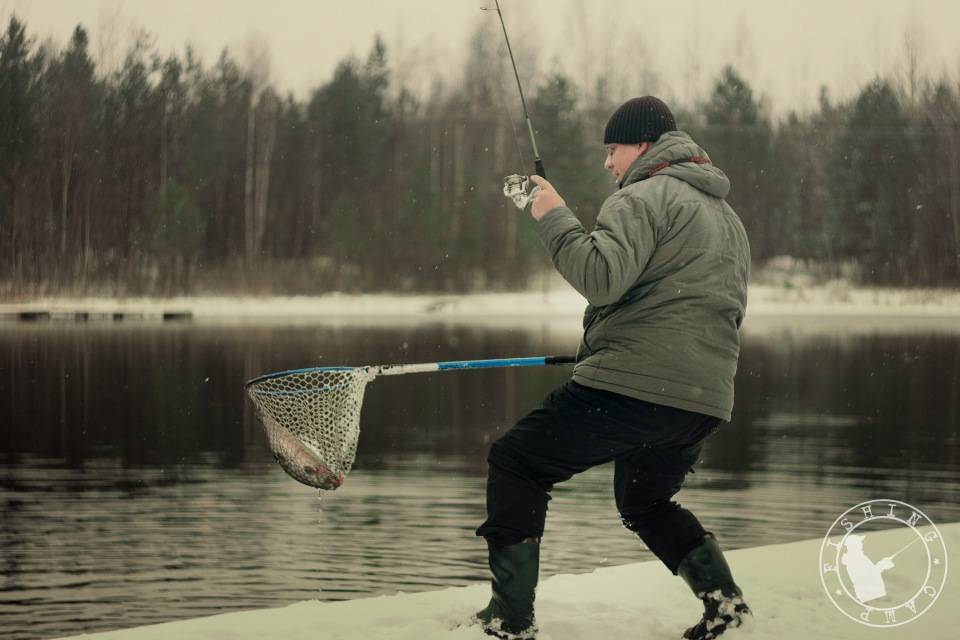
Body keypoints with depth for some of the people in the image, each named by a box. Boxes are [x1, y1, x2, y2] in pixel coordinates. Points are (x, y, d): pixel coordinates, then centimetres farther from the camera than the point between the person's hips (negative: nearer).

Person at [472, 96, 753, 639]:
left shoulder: (645, 197, -6)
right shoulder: (729, 219, 23)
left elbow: (601, 278, -22)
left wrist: (555, 218, -10)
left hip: (635, 388, -9)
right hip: (707, 398, 9)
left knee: (516, 463, 3)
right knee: (645, 502, 30)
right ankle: (723, 596, 9)